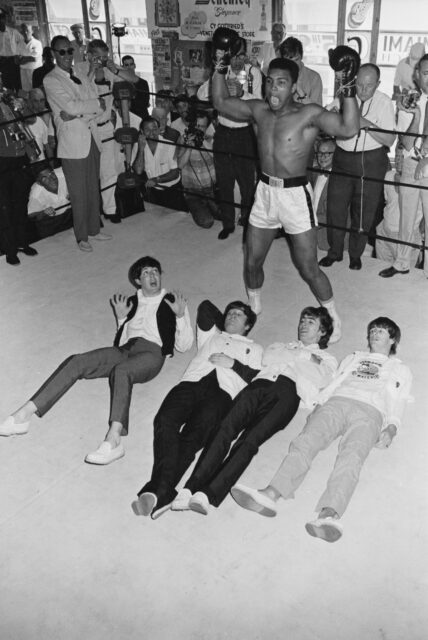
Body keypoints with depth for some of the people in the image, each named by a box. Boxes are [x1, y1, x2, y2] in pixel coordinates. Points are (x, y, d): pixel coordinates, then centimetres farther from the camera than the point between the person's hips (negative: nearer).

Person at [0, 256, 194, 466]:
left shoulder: (173, 301, 16)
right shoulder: (132, 302, 27)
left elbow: (183, 346, 9)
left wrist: (180, 315, -5)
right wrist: (121, 317, 12)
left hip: (152, 353, -4)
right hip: (126, 349, 5)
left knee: (121, 370, -39)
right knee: (76, 362, -20)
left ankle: (114, 439, -54)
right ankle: (25, 413, -27)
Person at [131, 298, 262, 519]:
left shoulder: (254, 349, 31)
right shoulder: (210, 335, 39)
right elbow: (206, 307, 33)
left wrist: (233, 363, 3)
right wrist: (223, 323, 43)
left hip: (222, 392, -2)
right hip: (191, 383, 2)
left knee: (192, 435, -32)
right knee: (165, 421, -31)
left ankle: (158, 491, -45)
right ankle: (164, 493, -44)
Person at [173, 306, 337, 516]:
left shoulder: (327, 359, 34)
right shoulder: (280, 346, 42)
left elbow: (320, 379, 12)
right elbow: (267, 359, 22)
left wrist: (288, 359, 20)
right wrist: (304, 356, 21)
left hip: (289, 392, -3)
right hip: (261, 383, 3)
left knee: (250, 440, -30)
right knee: (226, 428, -27)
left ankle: (209, 494, -44)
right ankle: (190, 488, -38)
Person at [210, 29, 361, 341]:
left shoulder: (309, 114, -13)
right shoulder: (259, 110, 4)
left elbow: (349, 128, -26)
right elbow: (221, 102, 17)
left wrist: (349, 87, -33)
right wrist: (220, 66, 9)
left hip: (295, 193, -5)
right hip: (264, 191, 5)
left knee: (308, 267, -1)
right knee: (252, 261, 13)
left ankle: (334, 318, 21)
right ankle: (253, 310, 38)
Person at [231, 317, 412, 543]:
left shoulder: (400, 370, 32)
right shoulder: (352, 358, 38)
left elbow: (396, 407, 17)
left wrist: (390, 429, -4)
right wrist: (316, 407, 6)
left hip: (369, 411, -2)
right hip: (335, 402, 2)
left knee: (351, 456, -34)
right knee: (306, 441, -28)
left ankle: (329, 514, -58)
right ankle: (271, 494, -49)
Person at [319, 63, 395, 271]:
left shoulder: (384, 102, -7)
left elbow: (389, 140, -13)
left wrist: (367, 124, -24)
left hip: (371, 161, -2)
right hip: (342, 158, 3)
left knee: (363, 211, 5)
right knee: (335, 205, 4)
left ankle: (356, 254, 24)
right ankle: (334, 251, 23)